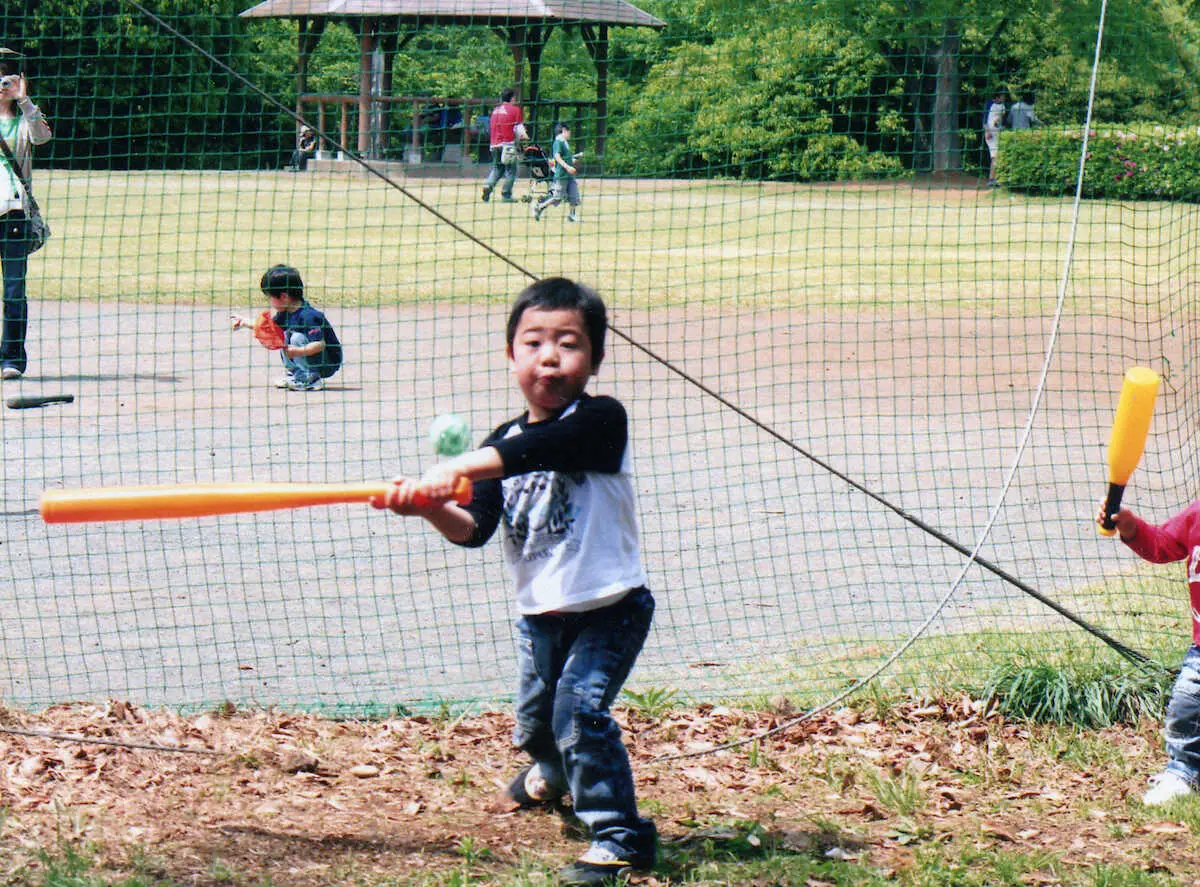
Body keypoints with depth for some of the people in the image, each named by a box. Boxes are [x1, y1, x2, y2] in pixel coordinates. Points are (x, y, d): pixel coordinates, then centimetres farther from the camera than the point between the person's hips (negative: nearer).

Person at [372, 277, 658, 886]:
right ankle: (553, 771, 54)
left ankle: (620, 835, -8)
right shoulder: (501, 443, 2)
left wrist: (457, 468, -47)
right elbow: (475, 529, -6)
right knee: (533, 720, 18)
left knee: (579, 709, -20)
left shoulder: (601, 421, -16)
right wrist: (433, 508, -28)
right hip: (539, 611, 6)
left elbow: (541, 448, -37)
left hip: (609, 607, -6)